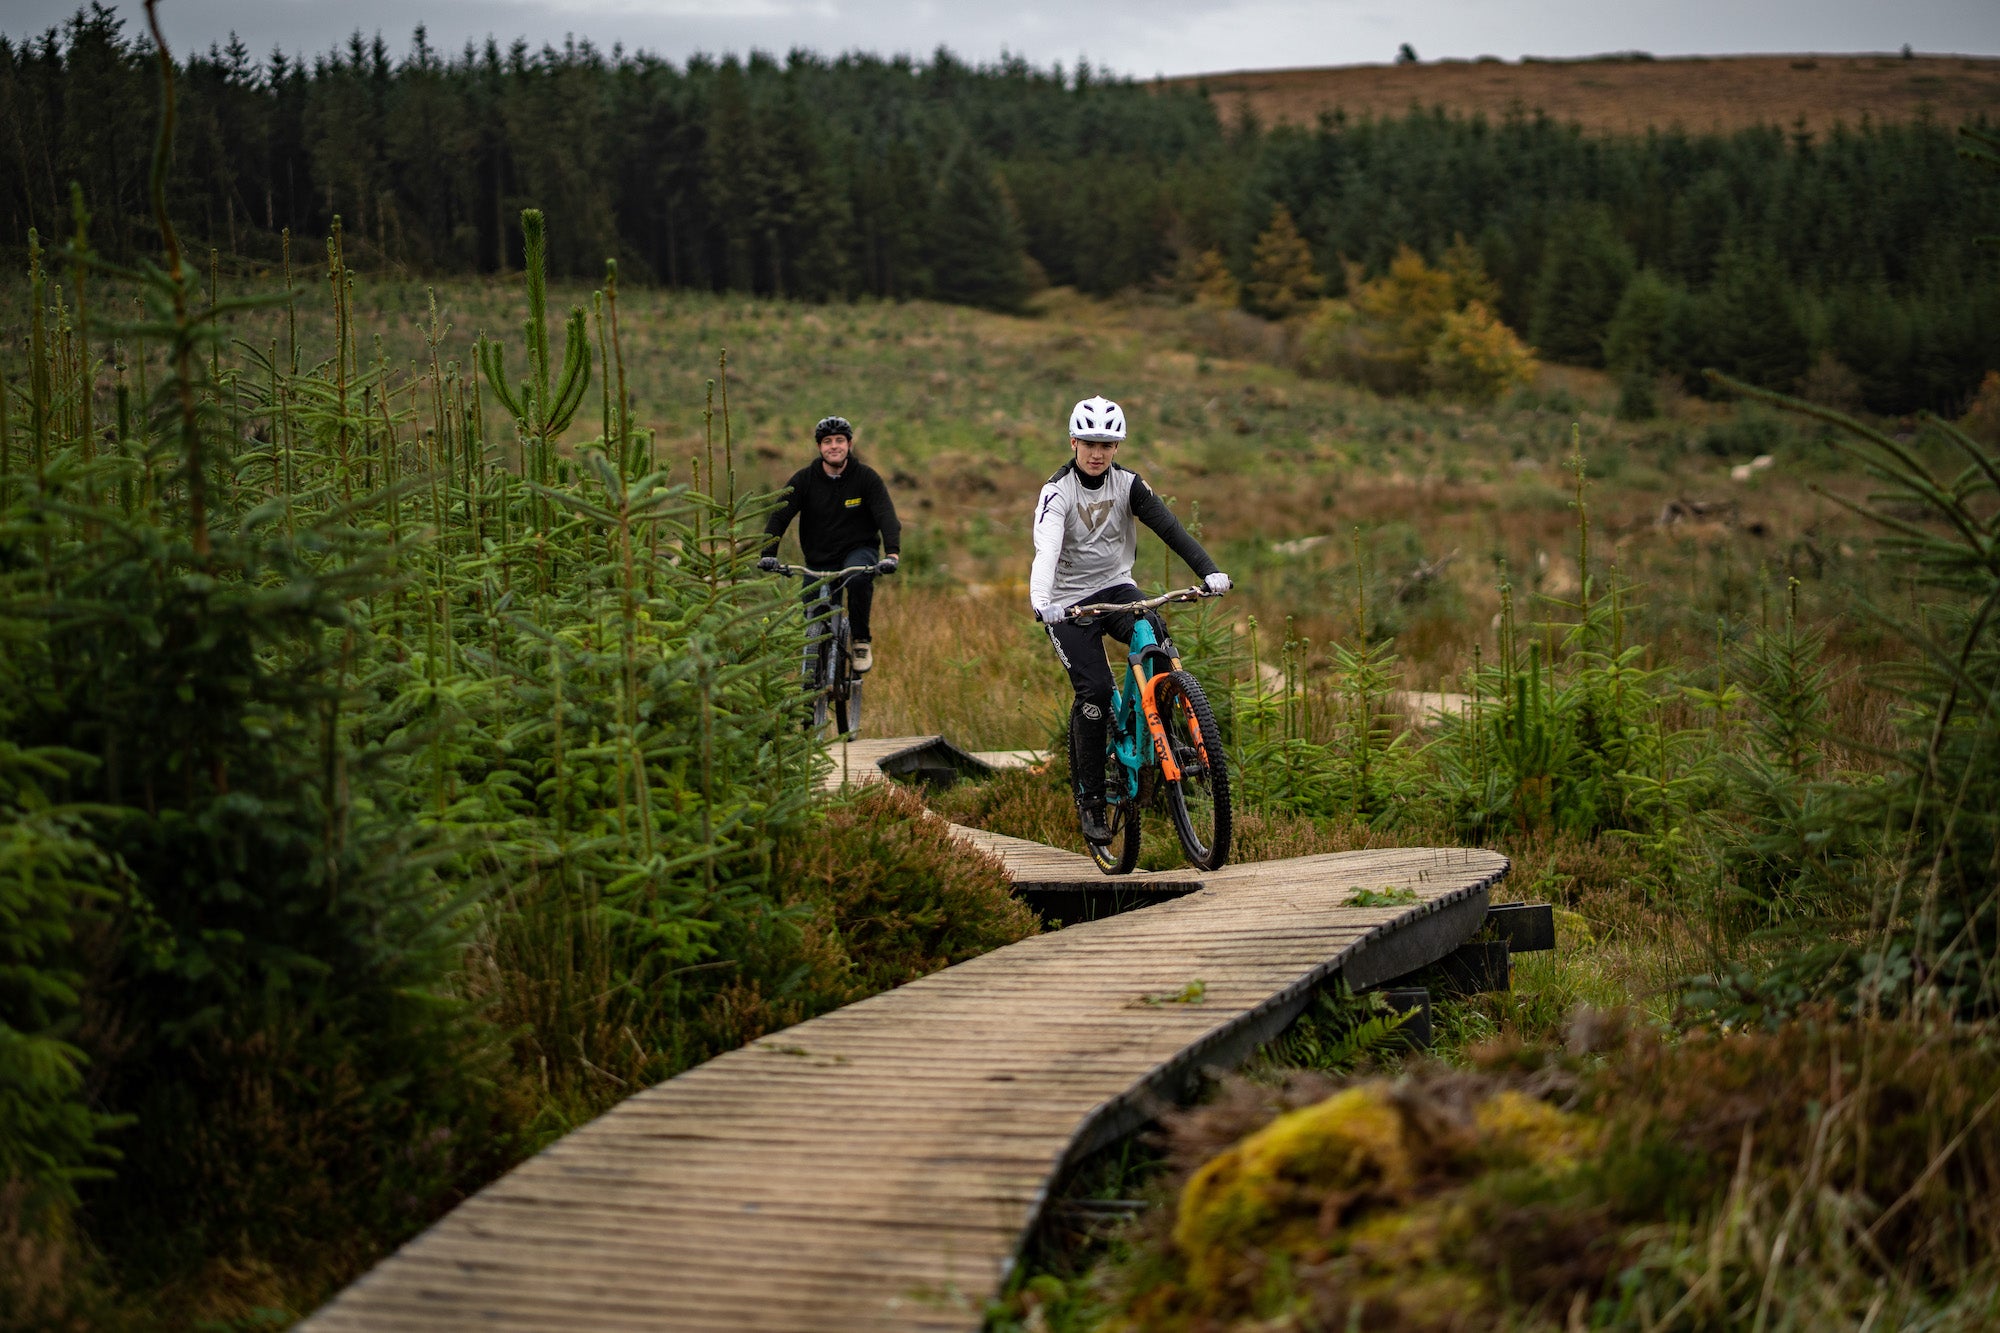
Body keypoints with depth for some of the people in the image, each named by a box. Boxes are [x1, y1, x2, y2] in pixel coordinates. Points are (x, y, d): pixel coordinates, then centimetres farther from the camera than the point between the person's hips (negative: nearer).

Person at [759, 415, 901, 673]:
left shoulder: (866, 477, -8)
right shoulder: (804, 479, -5)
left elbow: (886, 516, -19)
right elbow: (779, 516, -12)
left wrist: (892, 553, -38)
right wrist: (768, 554, -29)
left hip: (858, 550, -2)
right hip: (819, 560, 2)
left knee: (859, 578, -37)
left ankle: (861, 641, -17)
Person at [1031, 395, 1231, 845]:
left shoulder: (1127, 484, -4)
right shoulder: (1057, 492, -15)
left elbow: (1168, 527, -14)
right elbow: (1046, 550, -30)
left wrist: (1209, 570, -30)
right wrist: (1040, 602, -48)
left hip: (1116, 587, 3)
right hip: (1070, 601, -3)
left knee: (1153, 634, -30)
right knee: (1094, 690, -17)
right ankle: (1090, 799, -5)